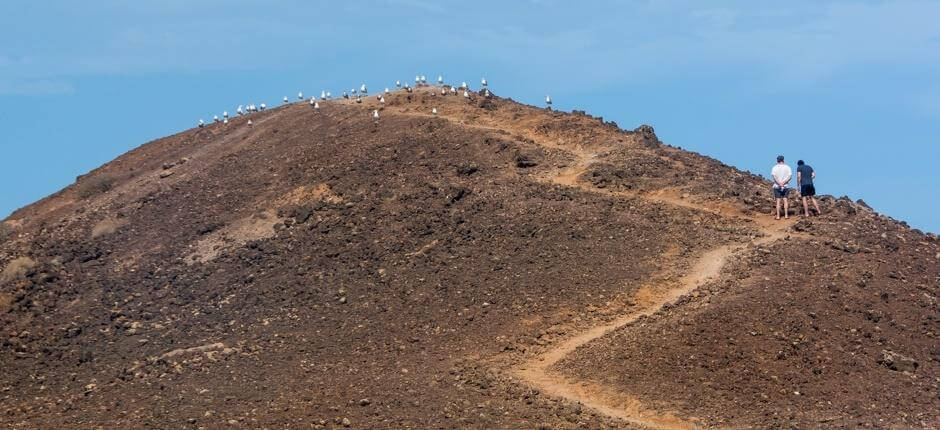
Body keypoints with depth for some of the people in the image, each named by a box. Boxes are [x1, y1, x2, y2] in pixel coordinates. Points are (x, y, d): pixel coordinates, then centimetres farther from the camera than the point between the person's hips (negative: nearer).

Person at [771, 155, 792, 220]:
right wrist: (784, 182, -15)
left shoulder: (775, 167, 1)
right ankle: (786, 215, 4)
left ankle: (778, 216, -3)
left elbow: (773, 175, -15)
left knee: (778, 201, -1)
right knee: (785, 200, 6)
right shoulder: (787, 167, 5)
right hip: (785, 186, 1)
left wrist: (779, 183, -17)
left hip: (777, 186, -1)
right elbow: (790, 175, -8)